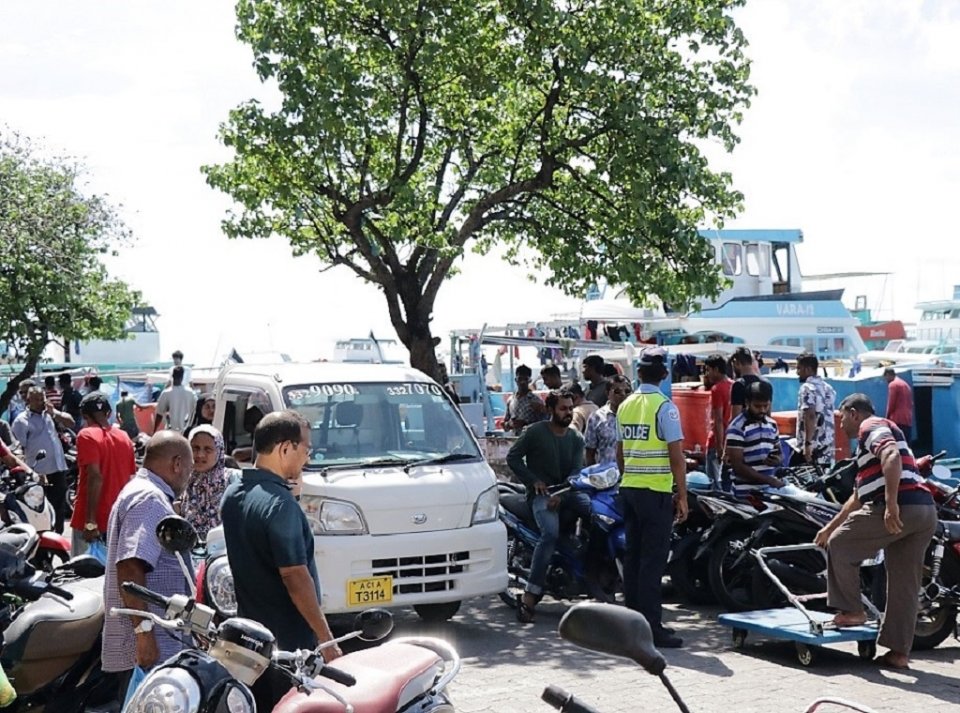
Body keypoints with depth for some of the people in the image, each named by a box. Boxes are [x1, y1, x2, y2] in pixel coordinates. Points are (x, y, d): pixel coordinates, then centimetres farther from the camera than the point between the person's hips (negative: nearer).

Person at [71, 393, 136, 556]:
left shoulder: (87, 435, -9)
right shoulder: (124, 437, 9)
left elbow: (95, 477, -19)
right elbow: (130, 479, 11)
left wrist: (91, 521, -19)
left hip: (93, 520, -6)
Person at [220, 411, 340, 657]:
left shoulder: (232, 495, 8)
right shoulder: (280, 504, -20)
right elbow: (294, 576, -22)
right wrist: (326, 638, -18)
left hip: (249, 628, 9)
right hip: (289, 638, -9)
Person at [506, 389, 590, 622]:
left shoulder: (576, 439, 14)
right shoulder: (535, 432, 2)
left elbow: (576, 471, 3)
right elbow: (512, 457, 2)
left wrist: (561, 495, -14)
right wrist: (533, 481, -7)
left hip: (567, 491, 5)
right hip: (541, 492, -5)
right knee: (551, 533, -32)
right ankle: (529, 596, -33)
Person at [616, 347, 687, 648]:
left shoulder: (625, 405, 9)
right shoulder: (664, 407, -11)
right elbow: (677, 457, -13)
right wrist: (682, 496, -8)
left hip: (629, 488, 7)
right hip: (656, 491, -7)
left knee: (632, 555, 12)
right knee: (653, 559, -5)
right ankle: (651, 627, -5)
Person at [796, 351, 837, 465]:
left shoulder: (807, 388, -10)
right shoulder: (828, 388, 16)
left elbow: (810, 416, -21)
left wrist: (807, 444, -24)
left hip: (813, 447, -8)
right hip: (827, 446, 8)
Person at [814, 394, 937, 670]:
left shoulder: (871, 427, 4)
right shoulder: (881, 432, 34)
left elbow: (892, 457, -20)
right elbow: (858, 496, 39)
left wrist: (891, 504, -26)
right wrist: (830, 527, 43)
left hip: (899, 509, -9)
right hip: (925, 512, 9)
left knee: (840, 546, 7)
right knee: (905, 586, 10)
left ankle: (852, 610, 10)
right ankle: (899, 652, 11)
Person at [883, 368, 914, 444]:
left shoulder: (893, 385, -5)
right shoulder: (906, 384, 20)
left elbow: (891, 404, -8)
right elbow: (911, 404, 19)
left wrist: (887, 419, 2)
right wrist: (910, 417, 18)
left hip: (897, 420, -8)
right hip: (908, 421, 8)